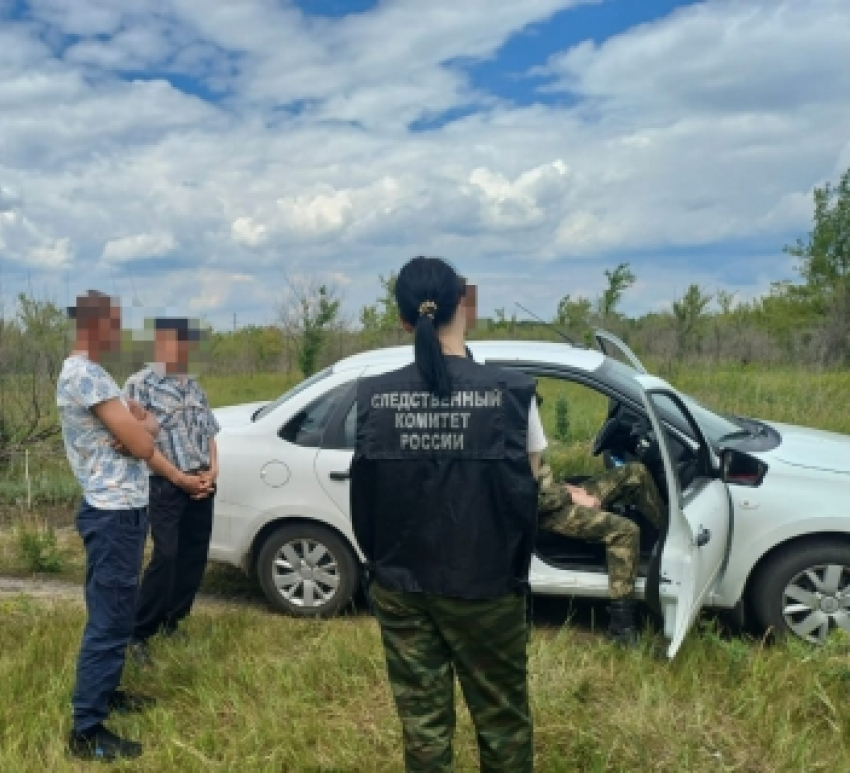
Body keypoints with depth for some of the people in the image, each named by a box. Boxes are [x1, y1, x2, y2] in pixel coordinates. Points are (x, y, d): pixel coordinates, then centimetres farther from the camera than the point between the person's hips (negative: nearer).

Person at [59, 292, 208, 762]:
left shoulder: (88, 373, 14)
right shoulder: (86, 376, -20)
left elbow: (133, 440, 16)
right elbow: (140, 445, -22)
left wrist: (179, 478, 13)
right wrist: (146, 424, -1)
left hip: (119, 511, 10)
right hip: (114, 515, -10)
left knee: (114, 614, 21)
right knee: (108, 620, -3)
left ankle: (103, 692, 35)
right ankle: (86, 731, 6)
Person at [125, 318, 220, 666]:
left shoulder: (193, 385, 14)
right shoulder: (140, 384, -7)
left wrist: (213, 470, -1)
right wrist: (180, 477, -17)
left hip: (201, 484, 7)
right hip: (166, 486, -6)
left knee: (194, 558, 10)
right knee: (165, 558, -12)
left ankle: (171, 622, 27)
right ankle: (138, 633, 2)